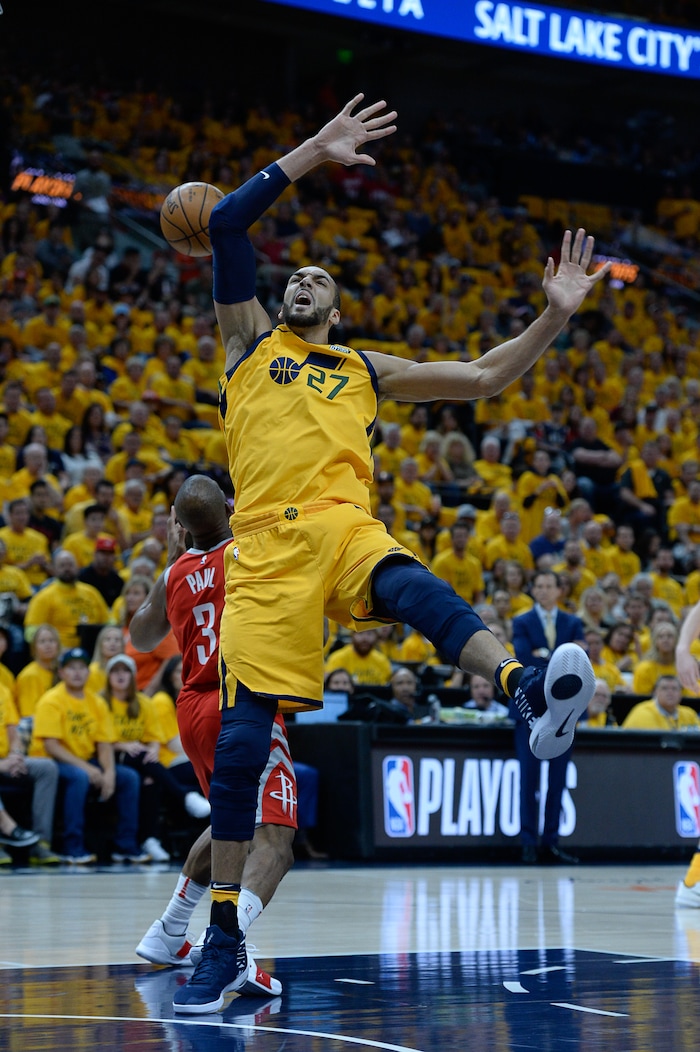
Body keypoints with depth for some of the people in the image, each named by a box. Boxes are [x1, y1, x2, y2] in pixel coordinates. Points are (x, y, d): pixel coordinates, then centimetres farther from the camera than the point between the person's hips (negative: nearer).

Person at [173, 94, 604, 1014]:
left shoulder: (366, 371, 29)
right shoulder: (249, 343, 23)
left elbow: (485, 378, 29)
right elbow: (225, 224, 11)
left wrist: (556, 316, 19)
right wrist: (313, 154, 10)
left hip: (341, 524, 1)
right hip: (265, 546, -1)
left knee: (410, 587, -36)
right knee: (241, 737, -7)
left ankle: (534, 696, -66)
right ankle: (222, 937, 2)